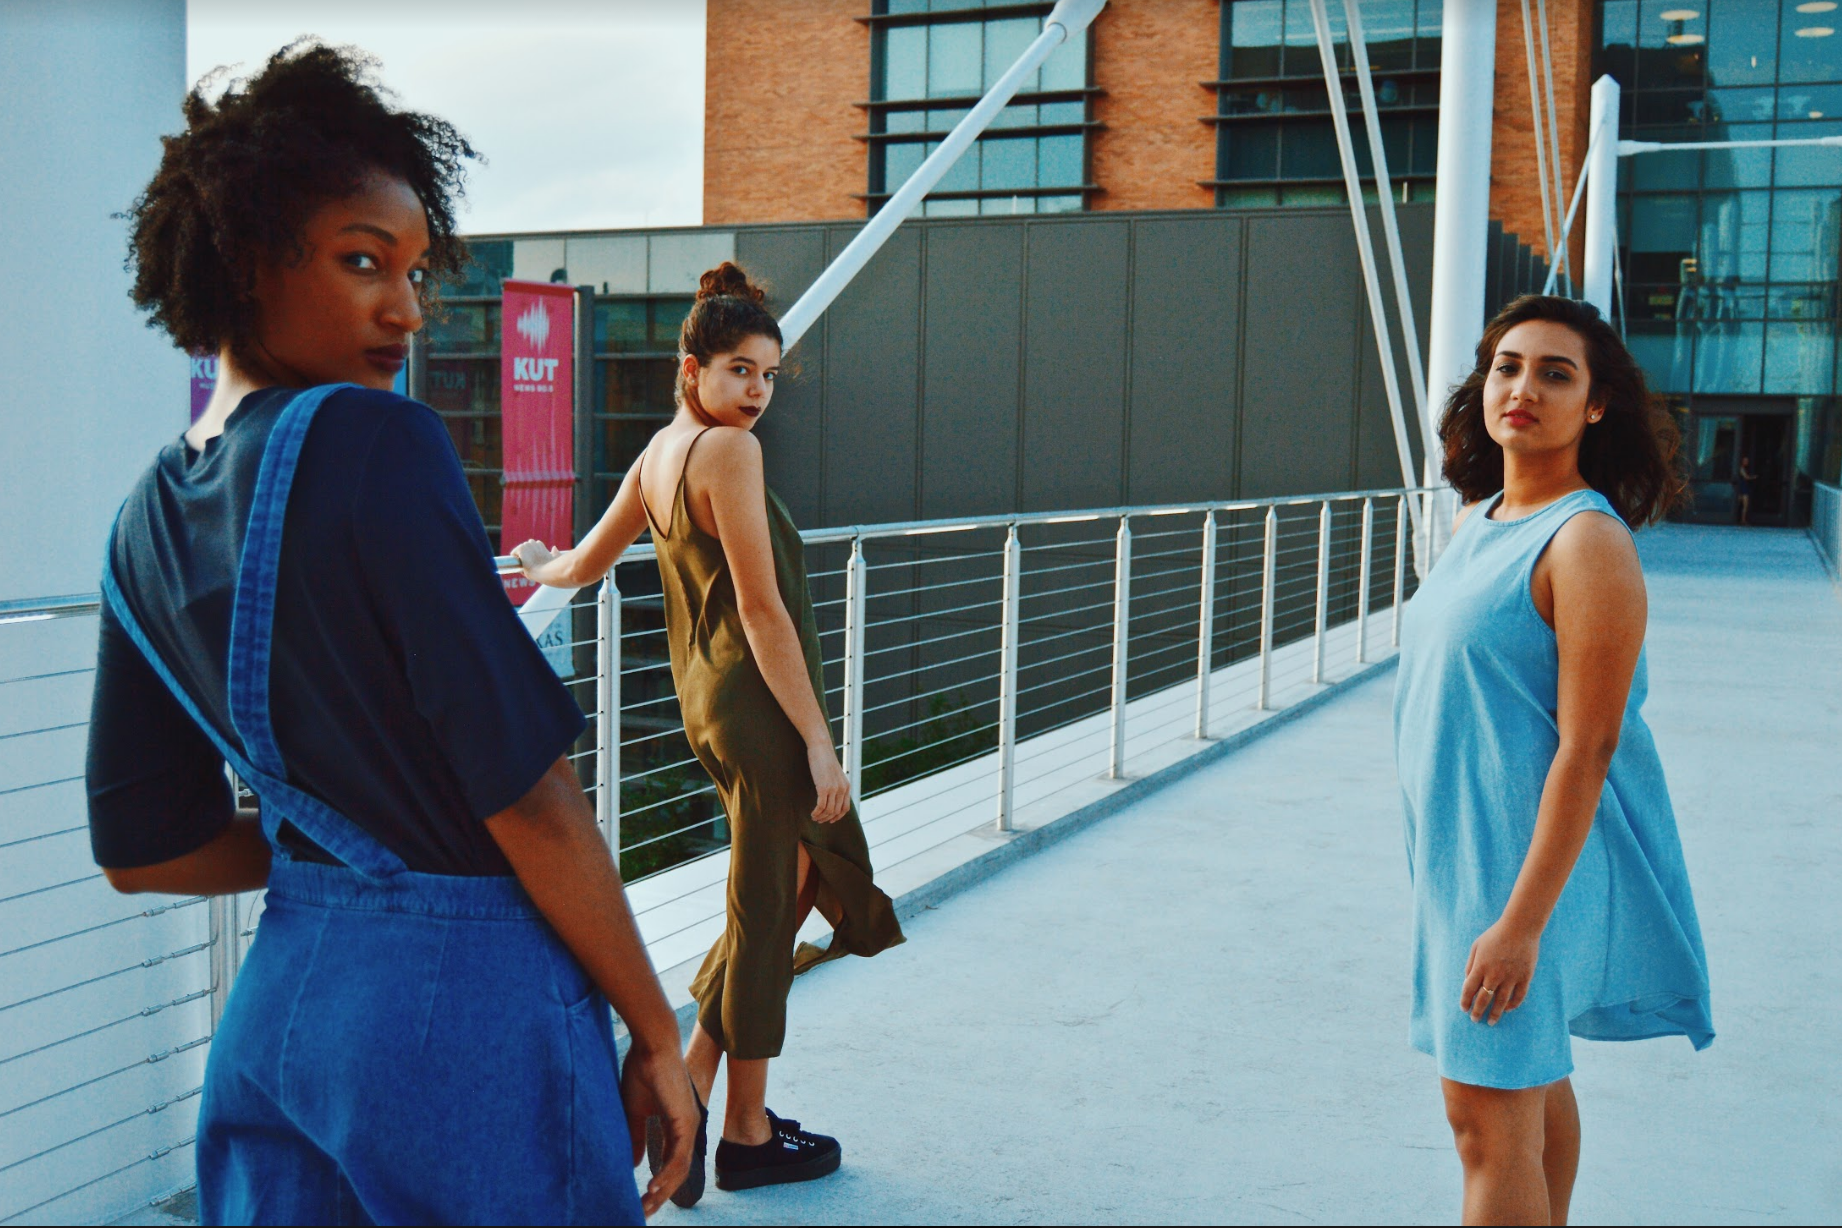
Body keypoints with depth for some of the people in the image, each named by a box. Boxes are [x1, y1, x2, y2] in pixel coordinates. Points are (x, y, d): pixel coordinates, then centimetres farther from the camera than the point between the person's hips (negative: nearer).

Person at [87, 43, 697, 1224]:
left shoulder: (149, 521, 5)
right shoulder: (374, 441, -18)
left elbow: (145, 849, 11)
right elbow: (527, 793, -19)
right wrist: (657, 1034, -10)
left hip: (278, 1002, 7)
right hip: (471, 1005, -7)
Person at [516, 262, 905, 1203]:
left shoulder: (658, 453, 12)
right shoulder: (727, 450, -15)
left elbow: (584, 565, 24)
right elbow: (761, 610, -19)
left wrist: (540, 569, 48)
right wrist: (817, 738, -16)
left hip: (710, 703, 9)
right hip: (759, 707, -9)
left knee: (776, 897, 17)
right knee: (765, 912, 2)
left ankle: (687, 1088, 21)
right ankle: (746, 1138, 14)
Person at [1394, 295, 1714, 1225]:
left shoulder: (1588, 541, -18)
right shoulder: (1479, 522, 9)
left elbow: (1586, 749, -22)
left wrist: (1521, 921, -24)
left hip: (1536, 861, -8)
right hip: (1464, 851, 9)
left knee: (1488, 1115, -5)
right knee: (1532, 1085, 21)